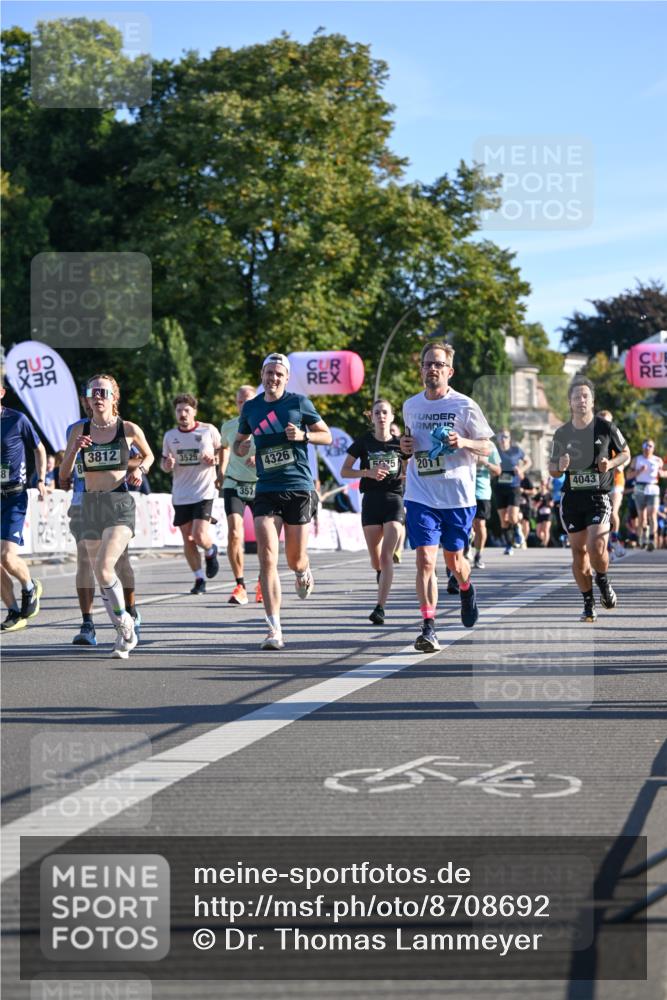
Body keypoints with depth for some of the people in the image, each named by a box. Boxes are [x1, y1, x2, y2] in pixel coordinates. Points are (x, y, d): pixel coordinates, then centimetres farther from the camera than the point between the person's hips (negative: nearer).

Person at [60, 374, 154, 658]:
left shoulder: (129, 429, 0)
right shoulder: (79, 430, 5)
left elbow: (148, 455, 20)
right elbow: (63, 475, 2)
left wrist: (139, 469, 0)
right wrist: (74, 449, -14)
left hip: (120, 505, -4)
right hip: (90, 505, 4)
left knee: (103, 568, -22)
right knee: (101, 576, 7)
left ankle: (125, 622, -2)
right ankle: (125, 635, 21)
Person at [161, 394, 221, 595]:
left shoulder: (208, 430, -2)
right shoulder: (170, 436, 8)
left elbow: (222, 450, 9)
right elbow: (163, 462, 17)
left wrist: (215, 459, -12)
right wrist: (167, 465, -7)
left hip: (204, 492, -4)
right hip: (180, 495, 4)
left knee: (200, 536, -16)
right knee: (188, 540, 4)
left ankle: (211, 552, 19)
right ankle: (199, 579, 18)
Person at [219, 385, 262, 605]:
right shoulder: (228, 427, 4)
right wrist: (221, 473, 22)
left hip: (260, 487, -1)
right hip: (234, 486, 1)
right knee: (234, 533, -17)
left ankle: (262, 583, 29)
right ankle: (240, 586, -11)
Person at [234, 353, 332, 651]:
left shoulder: (299, 403, 0)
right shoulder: (250, 408, 9)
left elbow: (327, 436, 7)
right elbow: (240, 441, 24)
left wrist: (303, 435, -13)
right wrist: (240, 448, 0)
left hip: (298, 488, -2)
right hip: (266, 490, 2)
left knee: (295, 560, 5)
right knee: (267, 558, -13)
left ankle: (303, 573, 45)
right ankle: (274, 629, -14)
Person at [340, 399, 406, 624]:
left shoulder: (400, 443, 3)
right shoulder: (363, 442, 2)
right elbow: (344, 471, 4)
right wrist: (368, 472, -11)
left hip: (394, 499, -1)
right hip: (371, 501, 1)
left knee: (386, 556, -15)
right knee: (376, 560, 8)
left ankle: (380, 607, -17)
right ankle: (382, 574, 46)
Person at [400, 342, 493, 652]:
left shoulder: (464, 406, -5)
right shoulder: (410, 406, 7)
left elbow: (487, 447, 0)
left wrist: (463, 442, -19)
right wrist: (405, 446, 1)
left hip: (458, 496, -2)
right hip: (420, 496, 2)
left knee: (453, 560, 12)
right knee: (425, 560, -12)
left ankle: (466, 590, 48)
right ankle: (428, 628, -13)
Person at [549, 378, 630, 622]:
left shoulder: (606, 428, -1)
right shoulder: (561, 434, 6)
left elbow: (625, 453, 11)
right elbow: (552, 467, 15)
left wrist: (610, 463, -9)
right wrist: (560, 467, -9)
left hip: (598, 497, -3)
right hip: (571, 499, 3)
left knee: (596, 546, -19)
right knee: (579, 552, 4)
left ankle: (603, 582, 11)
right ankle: (588, 603, 16)